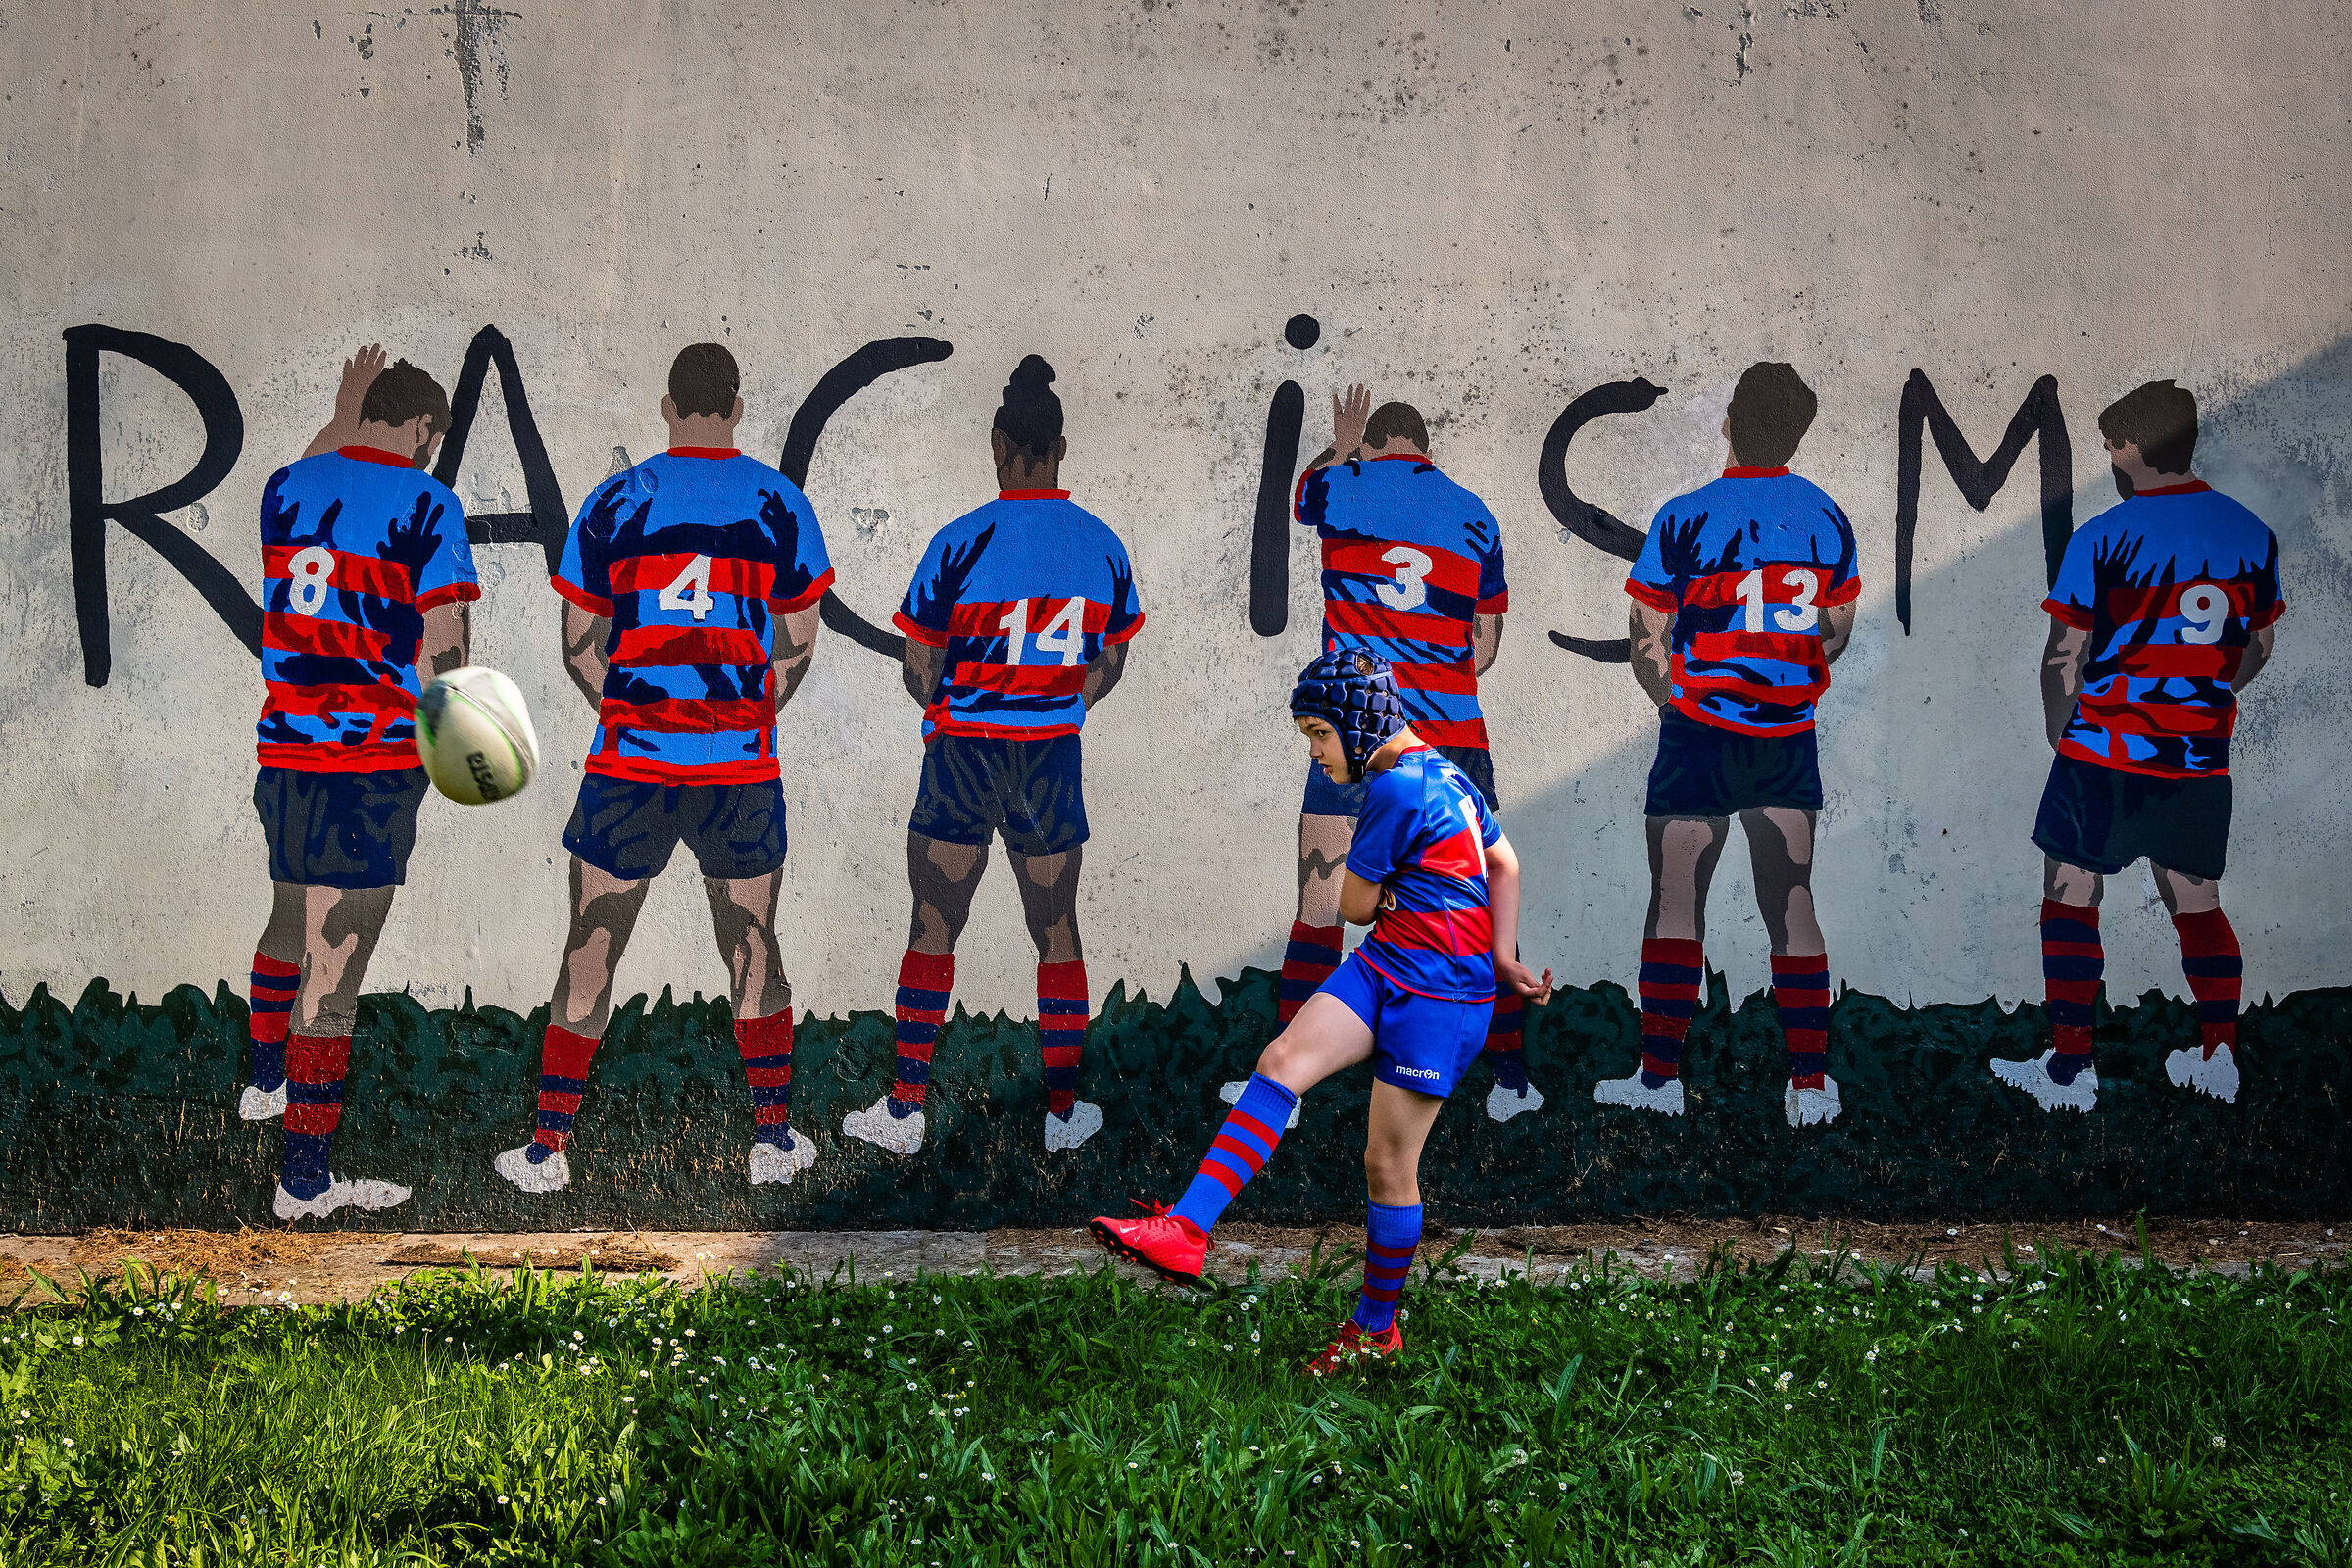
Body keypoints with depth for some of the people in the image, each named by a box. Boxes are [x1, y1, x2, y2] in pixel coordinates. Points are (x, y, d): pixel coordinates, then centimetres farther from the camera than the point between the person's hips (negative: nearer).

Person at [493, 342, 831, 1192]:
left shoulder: (613, 502, 0)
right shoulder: (779, 502, 0)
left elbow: (579, 647, 3)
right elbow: (799, 644, 5)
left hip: (629, 764, 0)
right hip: (742, 767, 1)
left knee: (590, 950, 7)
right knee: (752, 943, 13)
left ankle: (548, 1147, 11)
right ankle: (772, 1138, 18)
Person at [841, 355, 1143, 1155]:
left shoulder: (961, 542, -12)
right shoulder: (1103, 546, -1)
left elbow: (918, 672, -4)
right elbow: (1110, 667, 10)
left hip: (963, 754, -2)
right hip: (1053, 759, 3)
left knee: (932, 930, 7)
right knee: (1057, 931, 13)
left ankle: (906, 1109, 11)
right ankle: (1064, 1110, 18)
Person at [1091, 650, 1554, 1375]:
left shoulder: (1394, 790, -18)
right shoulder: (1441, 772, 13)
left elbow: (1355, 906, -10)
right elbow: (1504, 864, 18)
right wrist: (1503, 960, 12)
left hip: (1440, 993, -9)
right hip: (1384, 966, 9)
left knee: (1388, 1164, 1)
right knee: (1282, 1061, -12)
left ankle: (1376, 1327, 20)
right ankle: (1185, 1231, -24)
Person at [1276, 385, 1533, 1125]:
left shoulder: (1339, 489, 2)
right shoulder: (1475, 516, 7)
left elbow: (1305, 495, 29)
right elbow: (1486, 643, 12)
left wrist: (1340, 447, 47)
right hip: (1452, 733, 1)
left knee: (1318, 911, 2)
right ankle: (1511, 1079, 10)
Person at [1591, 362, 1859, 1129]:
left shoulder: (1685, 519, -11)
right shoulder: (1827, 517, 2)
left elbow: (1648, 644, -6)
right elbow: (1837, 633, 13)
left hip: (1699, 734, -3)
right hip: (1787, 742, 4)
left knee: (1675, 903, 4)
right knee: (1791, 905, 8)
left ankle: (1660, 1074, 8)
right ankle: (1810, 1082, 7)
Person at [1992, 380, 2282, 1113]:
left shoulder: (2101, 540, -12)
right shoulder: (2251, 533, 2)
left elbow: (2063, 657, -9)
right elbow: (2257, 649, 12)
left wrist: (2062, 735, 6)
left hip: (2104, 754, -4)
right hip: (2201, 760, 5)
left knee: (2071, 901, 5)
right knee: (2196, 903, 17)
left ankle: (2070, 1070, 5)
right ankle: (2219, 1057, 16)